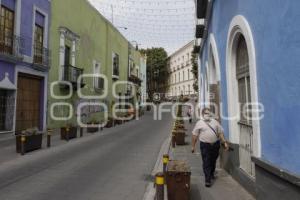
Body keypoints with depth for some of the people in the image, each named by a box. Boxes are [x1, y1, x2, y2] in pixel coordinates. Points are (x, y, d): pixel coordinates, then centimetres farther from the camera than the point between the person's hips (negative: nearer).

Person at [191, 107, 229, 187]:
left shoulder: (215, 122, 9)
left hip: (215, 144, 4)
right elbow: (195, 135, 0)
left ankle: (211, 174, 39)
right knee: (206, 163, -4)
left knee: (213, 162, 16)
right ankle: (208, 180, 2)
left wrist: (225, 142, 2)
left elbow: (220, 133, 9)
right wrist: (193, 146, 0)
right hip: (205, 145, -3)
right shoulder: (199, 123, -1)